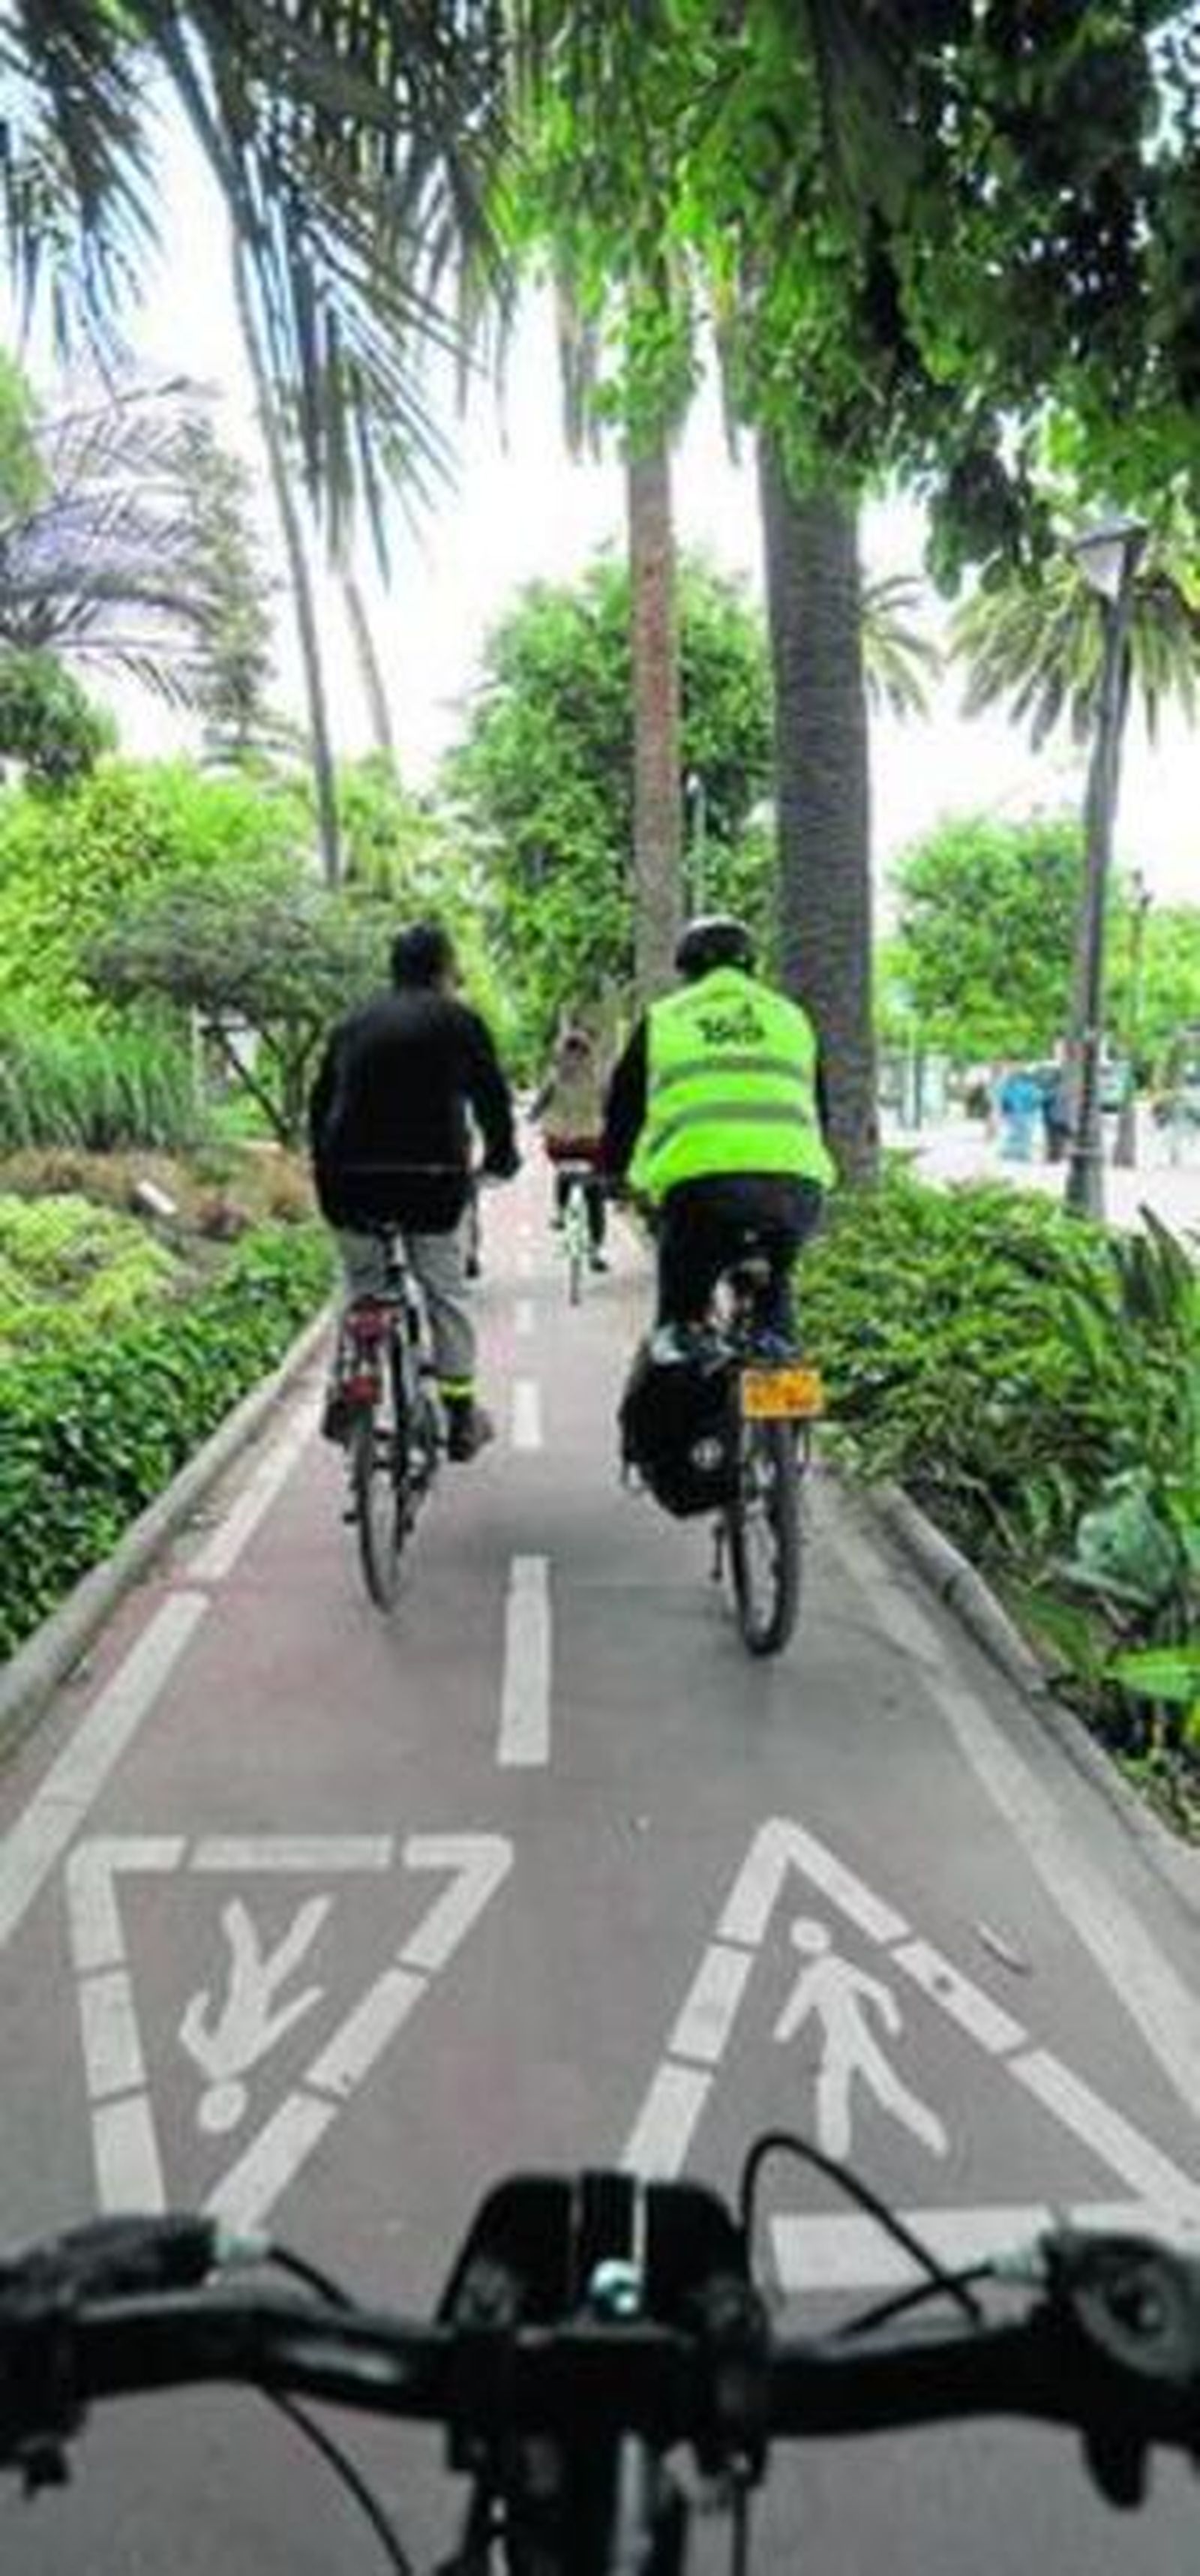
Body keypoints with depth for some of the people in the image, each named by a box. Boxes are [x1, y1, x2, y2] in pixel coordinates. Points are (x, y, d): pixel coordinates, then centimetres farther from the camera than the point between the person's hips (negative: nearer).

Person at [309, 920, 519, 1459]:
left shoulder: (353, 1024, 17)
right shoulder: (458, 1020, 5)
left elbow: (320, 1102, 18)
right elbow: (492, 1097, 6)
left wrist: (327, 1172, 28)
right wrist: (501, 1157, 22)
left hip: (351, 1181, 3)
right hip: (429, 1178, -3)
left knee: (361, 1289, 20)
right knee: (445, 1294, 8)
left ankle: (344, 1399, 12)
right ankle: (461, 1417, 13)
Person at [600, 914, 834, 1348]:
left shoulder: (662, 1018, 20)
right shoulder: (791, 1016, 26)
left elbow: (624, 1108, 26)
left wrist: (611, 1174, 42)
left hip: (699, 1181, -2)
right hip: (794, 1181, 2)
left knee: (680, 1314, 10)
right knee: (775, 1289, 27)